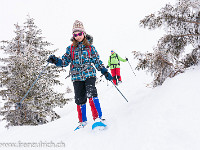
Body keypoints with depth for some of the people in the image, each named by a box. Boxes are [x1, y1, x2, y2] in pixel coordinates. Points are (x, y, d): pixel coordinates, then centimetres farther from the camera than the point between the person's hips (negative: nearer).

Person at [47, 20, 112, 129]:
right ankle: (82, 121, 22)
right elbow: (64, 62, 8)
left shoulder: (90, 47, 6)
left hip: (89, 74, -2)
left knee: (91, 94, -22)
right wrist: (55, 61, -11)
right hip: (77, 77, 2)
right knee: (80, 99, 4)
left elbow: (97, 61, 10)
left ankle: (98, 118, -16)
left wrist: (105, 72, 5)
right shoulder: (70, 48, 9)